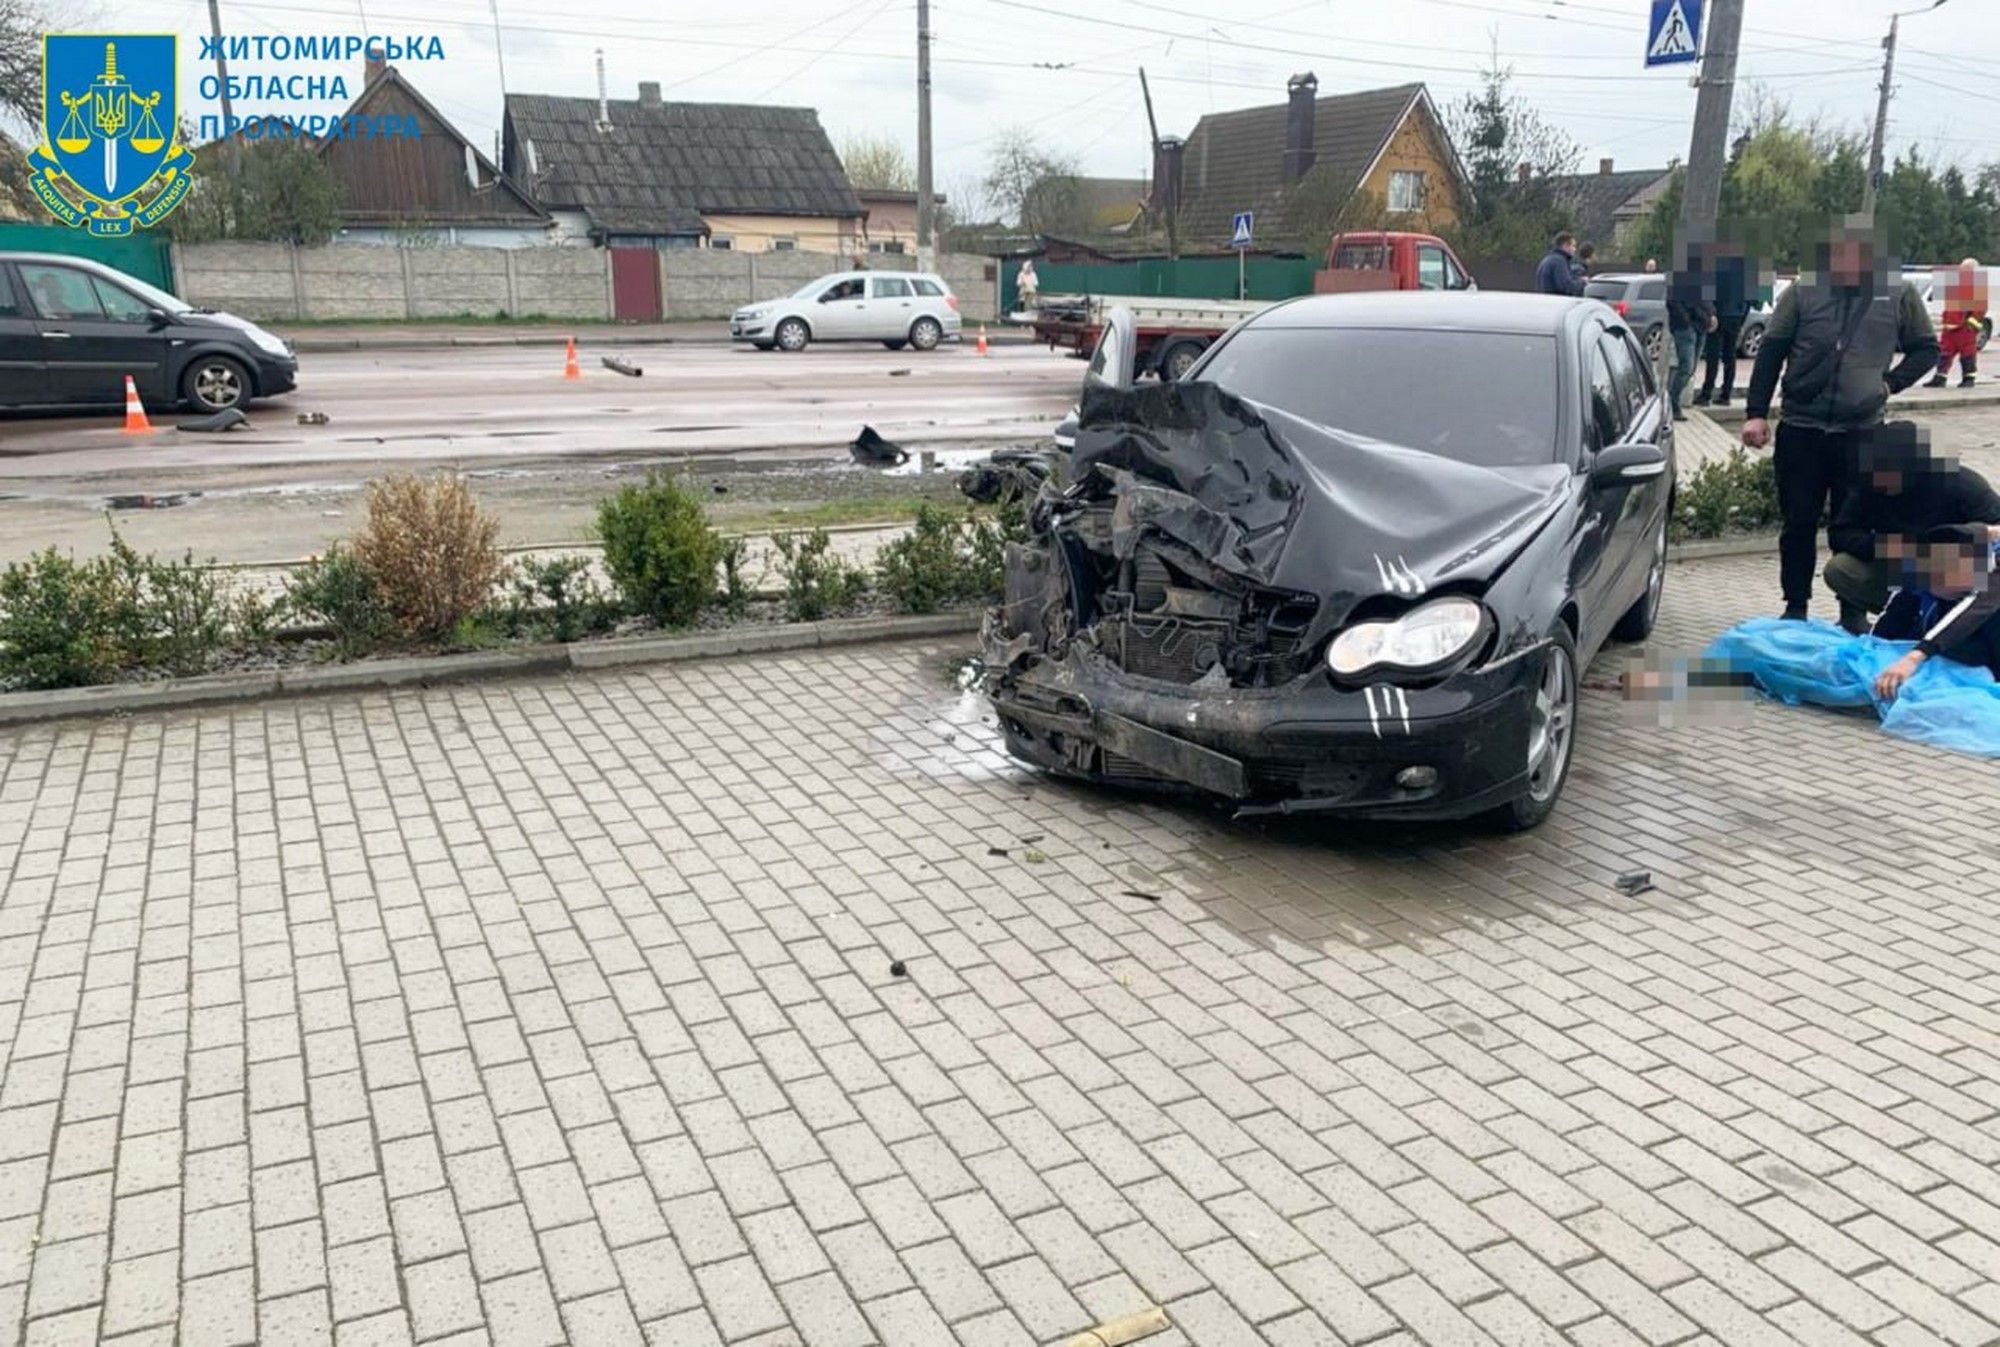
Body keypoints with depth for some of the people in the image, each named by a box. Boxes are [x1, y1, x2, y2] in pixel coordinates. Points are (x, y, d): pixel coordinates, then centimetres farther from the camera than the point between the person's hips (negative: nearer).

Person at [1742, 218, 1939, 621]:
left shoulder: (1899, 294, 3)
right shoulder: (1802, 293, 1)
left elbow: (1926, 349, 16)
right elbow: (1771, 352, 3)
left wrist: (1892, 382, 1)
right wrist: (1756, 413, -2)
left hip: (1862, 433, 0)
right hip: (1800, 429, 0)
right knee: (1798, 524, 7)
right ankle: (1795, 608, 20)